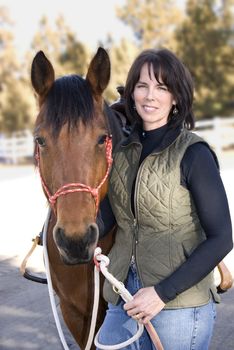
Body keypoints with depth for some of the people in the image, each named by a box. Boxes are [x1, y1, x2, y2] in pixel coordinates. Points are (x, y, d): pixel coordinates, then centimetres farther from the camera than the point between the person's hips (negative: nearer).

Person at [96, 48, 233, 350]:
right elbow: (104, 220, 4)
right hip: (123, 297, 5)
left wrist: (163, 292, -17)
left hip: (180, 305, -5)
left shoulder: (193, 154, -12)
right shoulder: (123, 151, 5)